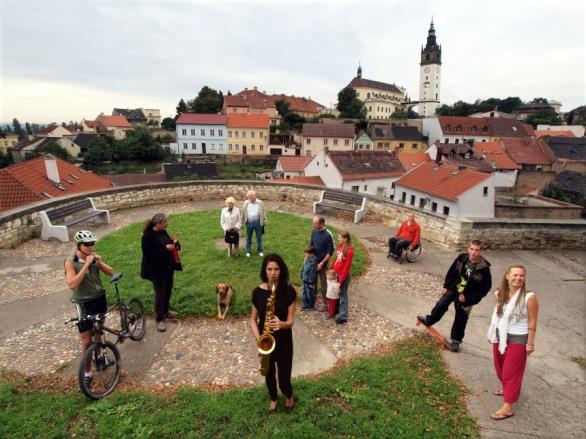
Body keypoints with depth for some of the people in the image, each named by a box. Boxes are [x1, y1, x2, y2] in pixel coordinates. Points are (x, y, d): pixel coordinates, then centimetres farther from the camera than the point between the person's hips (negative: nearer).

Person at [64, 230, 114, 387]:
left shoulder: (94, 257, -2)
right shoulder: (71, 262, -15)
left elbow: (111, 272, -1)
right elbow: (72, 284, -27)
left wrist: (99, 262, -17)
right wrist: (86, 264, -28)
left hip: (100, 298, 5)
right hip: (84, 303, -4)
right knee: (87, 341, 1)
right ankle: (87, 372, 17)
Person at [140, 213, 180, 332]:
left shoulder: (163, 232, 3)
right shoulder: (148, 236, -20)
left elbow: (168, 242, 17)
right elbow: (148, 254, -25)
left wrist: (174, 243, -7)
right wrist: (165, 249, -29)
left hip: (168, 267, 8)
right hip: (157, 270, -8)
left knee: (168, 290, 19)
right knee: (160, 294, 0)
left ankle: (165, 310, 39)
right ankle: (159, 319, 13)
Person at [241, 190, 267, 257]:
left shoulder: (260, 203, -5)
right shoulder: (245, 204, -2)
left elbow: (263, 213, 1)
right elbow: (243, 214, 4)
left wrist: (264, 222, 1)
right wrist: (242, 223, 5)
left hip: (258, 223, -1)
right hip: (249, 223, 1)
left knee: (259, 238, 11)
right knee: (248, 238, 13)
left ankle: (260, 251, 27)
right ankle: (248, 251, 28)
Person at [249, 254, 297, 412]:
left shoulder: (289, 291, -15)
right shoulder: (258, 292, -10)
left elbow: (290, 320, -13)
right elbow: (253, 319, -1)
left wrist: (281, 324, -34)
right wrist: (257, 337, -16)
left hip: (283, 341, -2)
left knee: (284, 378, 5)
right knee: (269, 374, 20)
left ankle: (289, 397, 41)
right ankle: (273, 399, 52)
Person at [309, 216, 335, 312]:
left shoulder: (328, 235, -20)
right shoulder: (314, 231, -2)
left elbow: (330, 252, -16)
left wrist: (322, 263, -17)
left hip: (322, 264, -6)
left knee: (323, 285, 7)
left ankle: (325, 304, 21)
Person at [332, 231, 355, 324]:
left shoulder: (349, 251, -23)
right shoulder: (340, 246, 1)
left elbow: (347, 267, -21)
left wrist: (341, 280, -19)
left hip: (344, 276, -7)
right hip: (337, 273, 7)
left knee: (343, 295, 3)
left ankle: (343, 316, 14)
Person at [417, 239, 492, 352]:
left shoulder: (484, 268, -24)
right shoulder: (461, 258, -14)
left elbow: (485, 288, -16)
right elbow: (451, 272, 2)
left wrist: (468, 298, -20)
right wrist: (446, 286, 1)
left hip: (466, 297, -2)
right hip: (453, 289, 2)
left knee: (461, 319, 10)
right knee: (441, 305, 9)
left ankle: (456, 340, 30)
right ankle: (429, 320, 35)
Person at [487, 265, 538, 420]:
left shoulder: (529, 297, -20)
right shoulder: (499, 294, -6)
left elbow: (532, 322, -14)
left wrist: (530, 343, -11)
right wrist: (492, 333, 11)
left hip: (517, 339, -5)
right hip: (500, 336, 5)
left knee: (511, 371, 3)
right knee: (500, 367, 22)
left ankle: (508, 407, 14)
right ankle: (506, 388, 49)